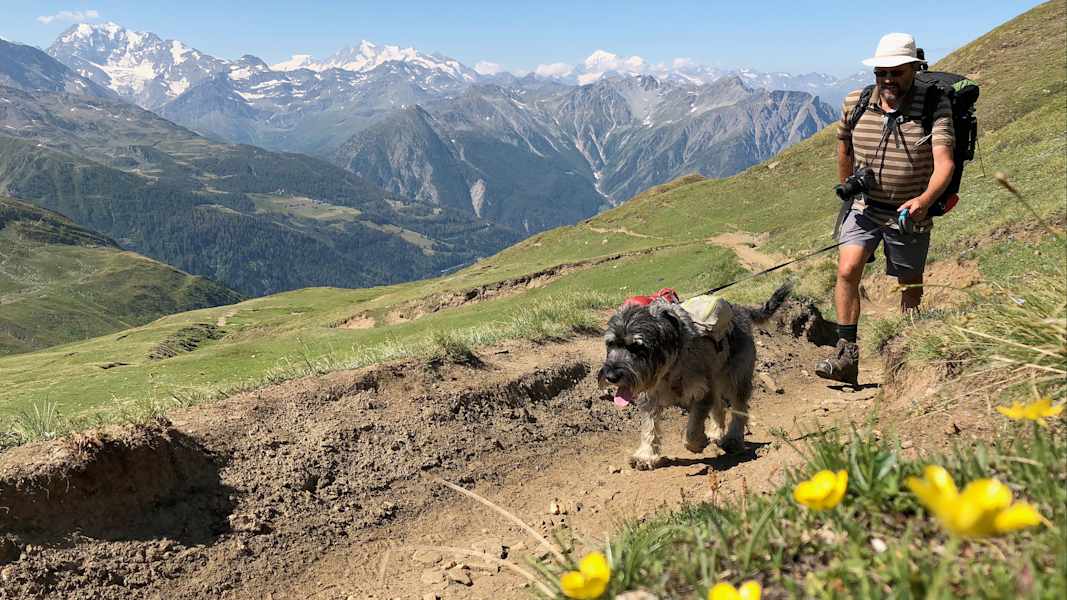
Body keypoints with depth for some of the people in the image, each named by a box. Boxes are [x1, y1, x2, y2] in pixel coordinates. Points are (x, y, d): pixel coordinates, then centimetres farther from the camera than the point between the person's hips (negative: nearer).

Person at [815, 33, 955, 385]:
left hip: (910, 213, -1)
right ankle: (847, 356, -19)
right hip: (864, 207, 2)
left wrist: (924, 200, -42)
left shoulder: (935, 106, -13)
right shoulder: (855, 103, -3)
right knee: (847, 270, -20)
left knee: (910, 287, 12)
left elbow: (944, 163, -24)